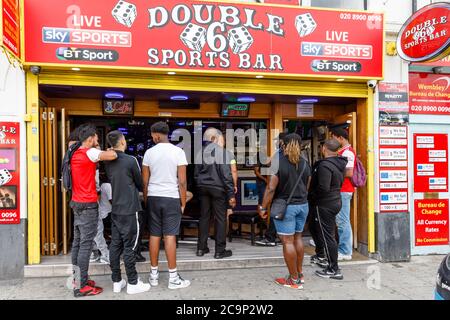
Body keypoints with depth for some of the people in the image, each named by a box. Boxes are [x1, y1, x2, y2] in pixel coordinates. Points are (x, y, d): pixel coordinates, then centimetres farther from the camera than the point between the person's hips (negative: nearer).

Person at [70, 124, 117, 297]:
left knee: (77, 242, 13)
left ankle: (77, 279, 22)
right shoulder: (90, 152, -15)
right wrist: (109, 150, -5)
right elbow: (113, 156, -28)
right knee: (86, 244, -5)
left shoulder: (75, 153, 12)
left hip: (77, 203, 9)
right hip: (88, 205, -9)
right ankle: (81, 287, -1)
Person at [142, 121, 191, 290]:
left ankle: (154, 274, 19)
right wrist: (183, 202, 1)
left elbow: (145, 181, 4)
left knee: (154, 235, 10)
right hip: (171, 198, -3)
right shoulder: (178, 152, -6)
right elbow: (182, 181, -9)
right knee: (170, 236, -1)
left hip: (153, 197, 3)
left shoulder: (149, 152, 1)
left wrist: (145, 200, 15)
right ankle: (173, 277, 5)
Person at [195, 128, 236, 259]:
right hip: (217, 188, -5)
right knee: (220, 219, 3)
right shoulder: (222, 152, -12)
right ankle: (220, 251, 7)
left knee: (204, 217, 13)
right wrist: (231, 195, -13)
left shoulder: (200, 152, 5)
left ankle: (201, 248, 19)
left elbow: (196, 173, 9)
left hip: (203, 188, 6)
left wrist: (199, 187, 16)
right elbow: (227, 175, -15)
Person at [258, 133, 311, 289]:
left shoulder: (278, 162, -12)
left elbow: (271, 188, -16)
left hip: (285, 206, -6)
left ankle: (294, 279, 7)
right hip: (303, 205, 7)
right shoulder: (305, 164, 6)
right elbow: (306, 187, 15)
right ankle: (300, 273, 27)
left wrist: (263, 207, -8)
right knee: (297, 238, 18)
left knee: (288, 241, 0)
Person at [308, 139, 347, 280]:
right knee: (314, 227, 26)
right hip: (335, 201, 10)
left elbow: (323, 188, -29)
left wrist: (312, 195, -13)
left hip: (324, 205, -10)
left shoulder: (325, 165, -23)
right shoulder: (339, 164, 7)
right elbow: (340, 182, 16)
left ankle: (334, 270, 7)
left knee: (327, 236, -1)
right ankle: (320, 255, 39)